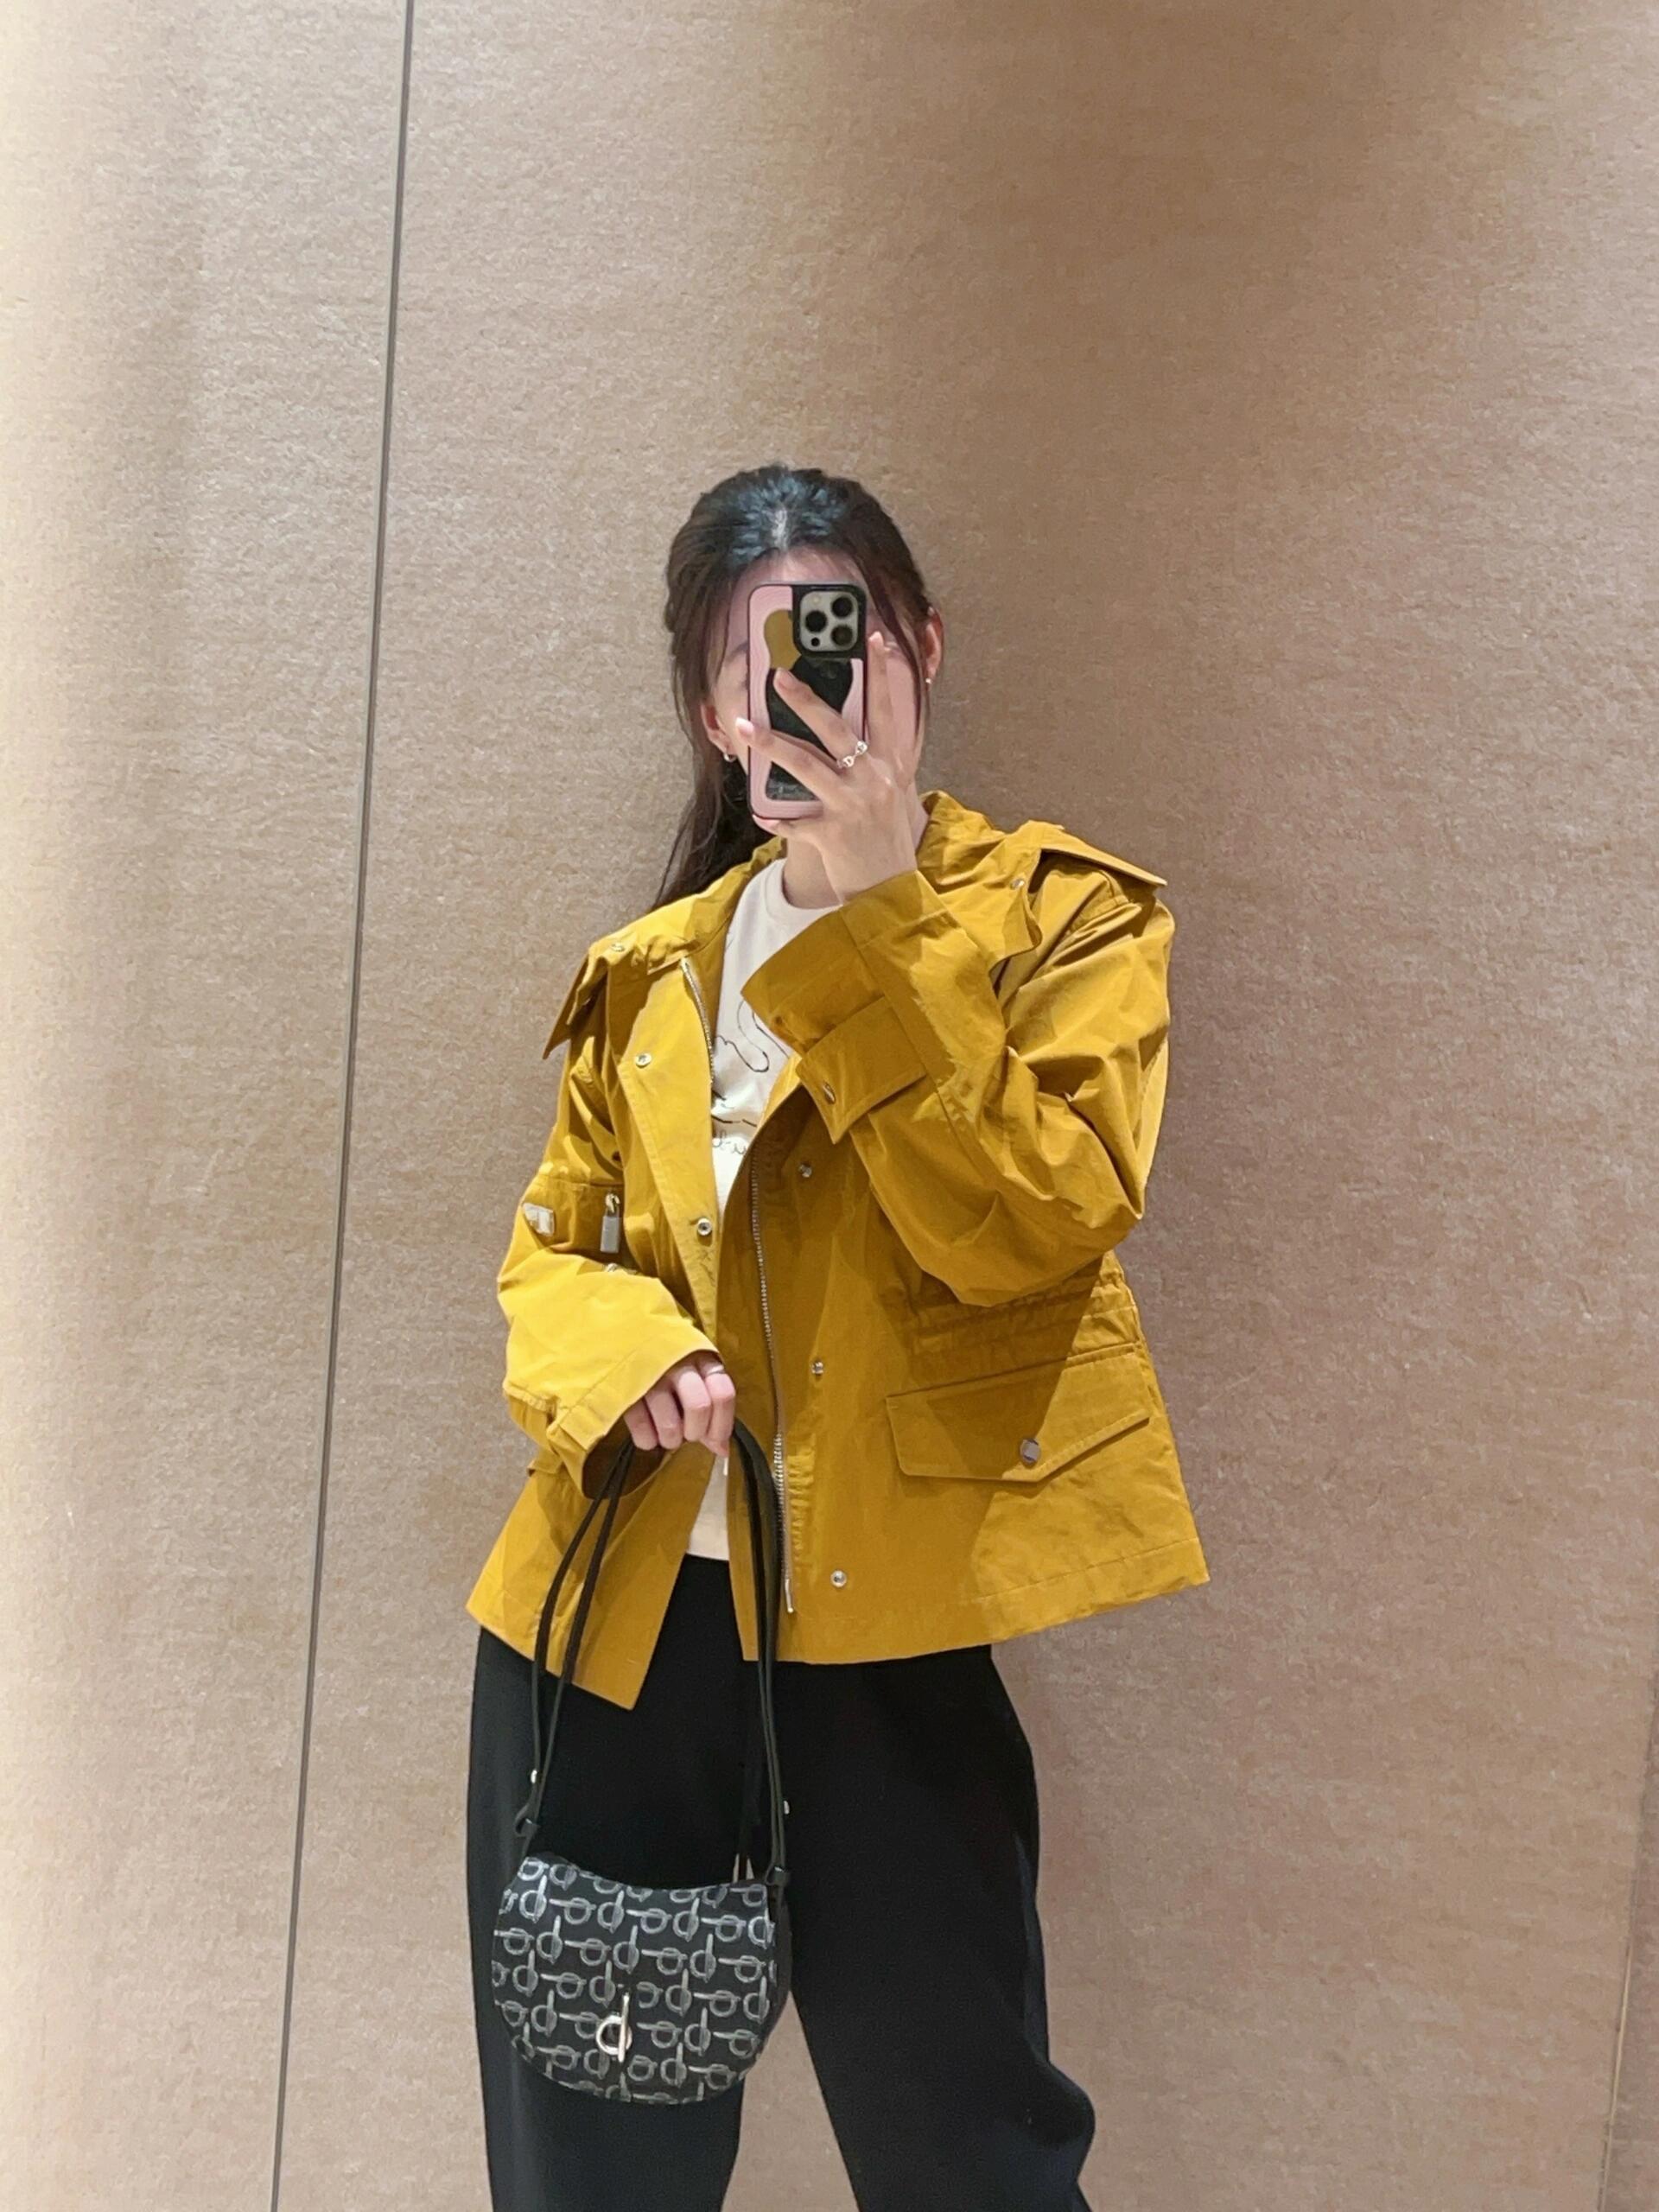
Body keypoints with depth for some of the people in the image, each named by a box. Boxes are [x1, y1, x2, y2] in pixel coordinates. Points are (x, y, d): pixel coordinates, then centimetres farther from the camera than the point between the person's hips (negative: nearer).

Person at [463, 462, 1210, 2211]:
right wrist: (620, 1355, -8)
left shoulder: (1069, 917, 0)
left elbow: (1036, 1224, -14)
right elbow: (551, 1249, 15)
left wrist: (873, 919, -18)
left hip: (878, 1626, -3)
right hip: (612, 1615, 4)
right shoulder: (647, 972, 13)